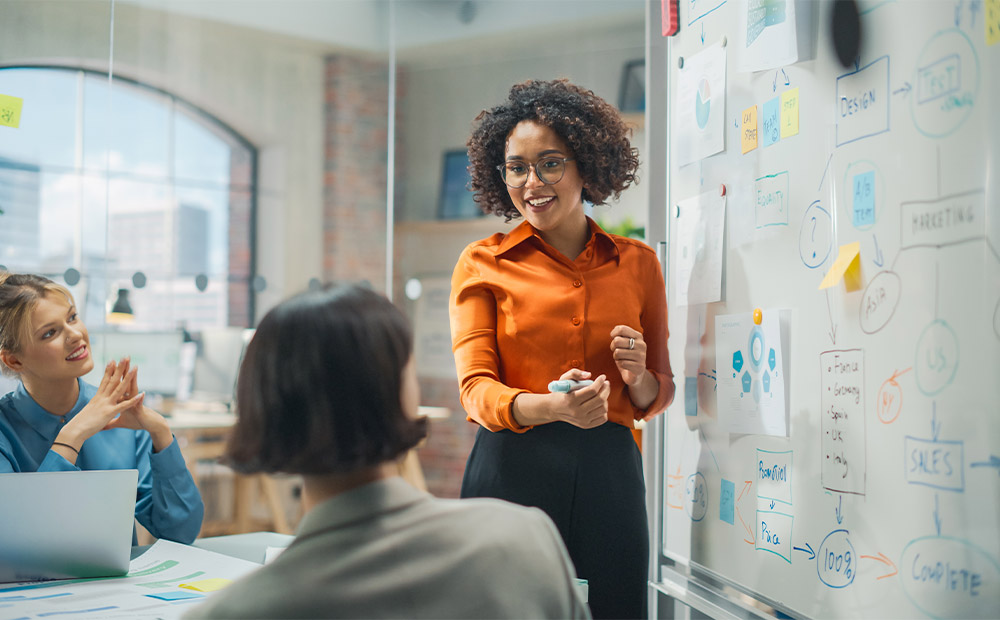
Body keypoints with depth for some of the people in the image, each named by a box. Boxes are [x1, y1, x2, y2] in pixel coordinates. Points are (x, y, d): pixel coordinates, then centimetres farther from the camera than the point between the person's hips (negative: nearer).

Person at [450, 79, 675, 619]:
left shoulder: (637, 263, 11)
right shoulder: (483, 263, 5)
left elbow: (658, 396, 16)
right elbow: (476, 388, -4)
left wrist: (638, 378, -7)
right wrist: (551, 407, -24)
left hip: (610, 474, 2)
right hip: (513, 469, -2)